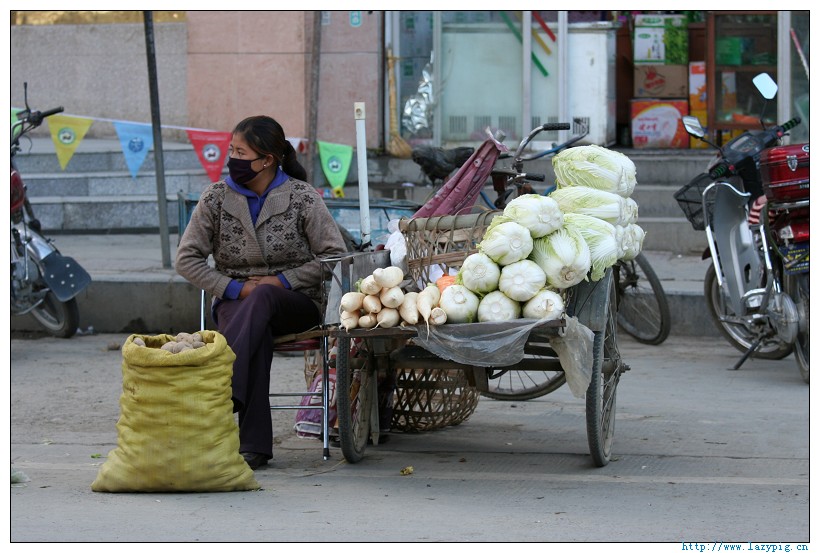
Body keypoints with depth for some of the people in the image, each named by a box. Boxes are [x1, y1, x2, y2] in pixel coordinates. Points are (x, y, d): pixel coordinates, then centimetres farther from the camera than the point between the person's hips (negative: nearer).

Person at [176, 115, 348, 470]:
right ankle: (253, 444, -44)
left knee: (262, 298, -39)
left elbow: (335, 255, -2)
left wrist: (283, 281, -12)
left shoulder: (302, 198, -1)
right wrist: (234, 288, -9)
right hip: (236, 303, 1)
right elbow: (187, 258, 4)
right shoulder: (216, 198, 5)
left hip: (294, 303, -1)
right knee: (257, 334, -36)